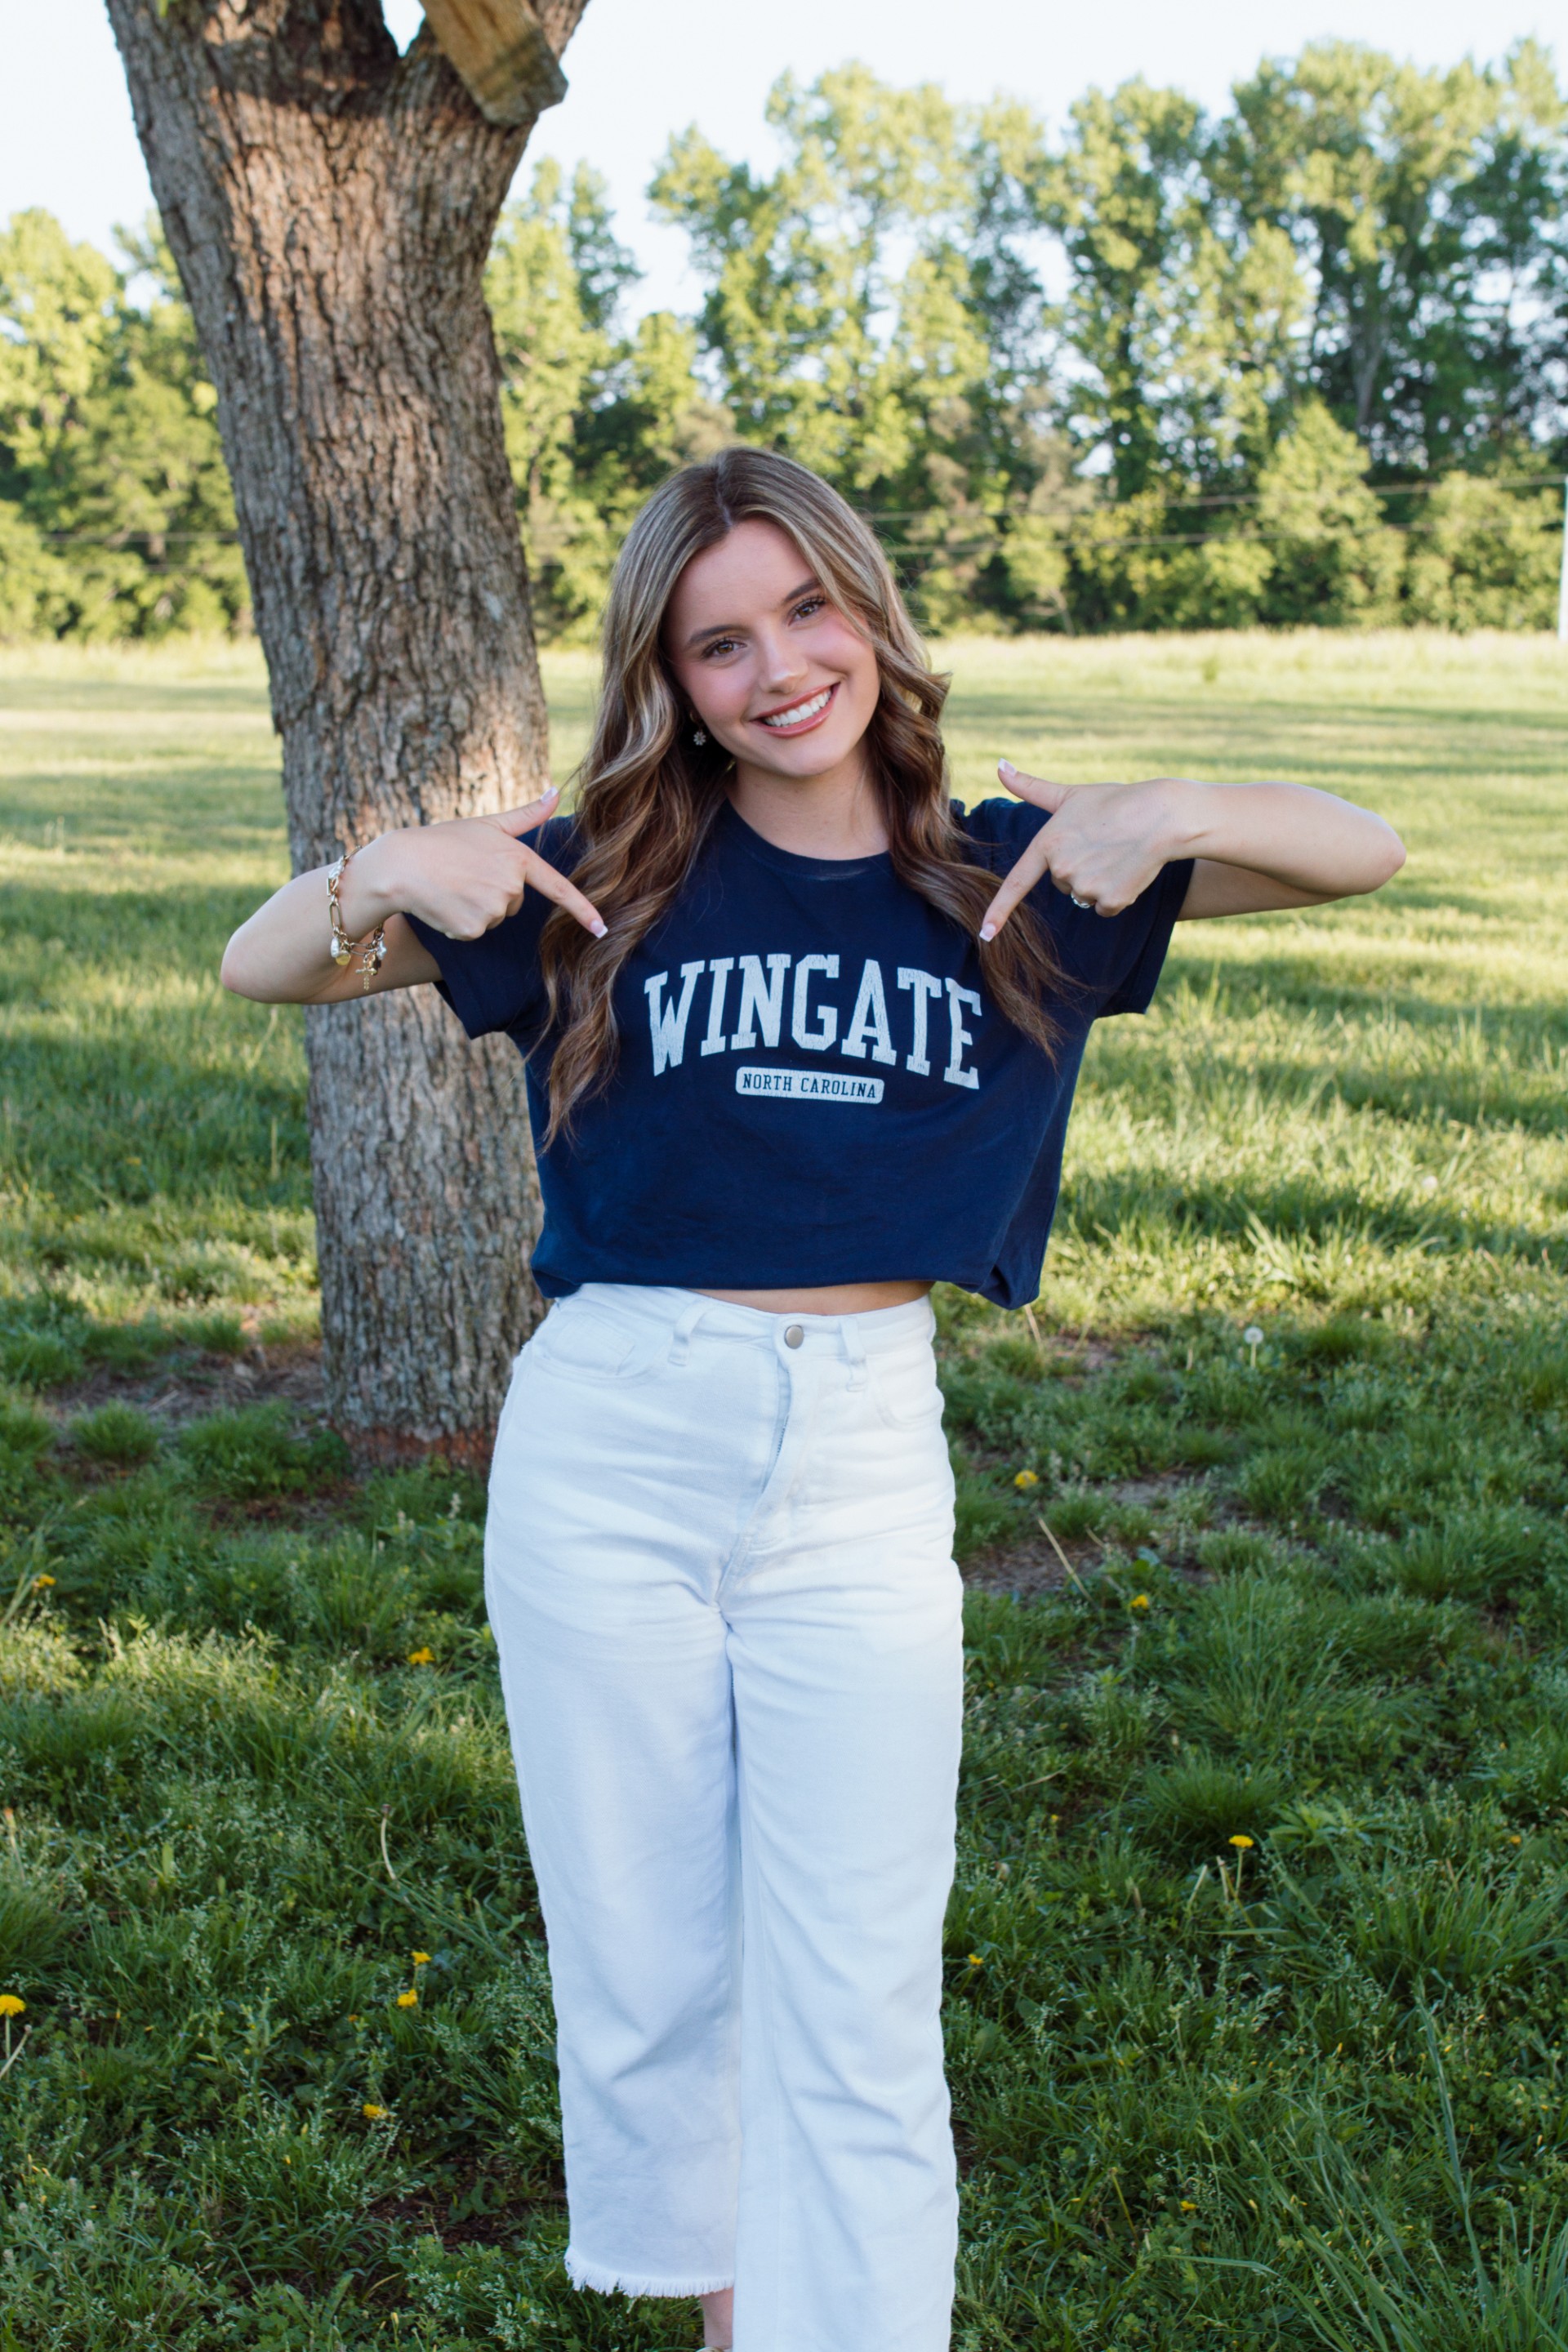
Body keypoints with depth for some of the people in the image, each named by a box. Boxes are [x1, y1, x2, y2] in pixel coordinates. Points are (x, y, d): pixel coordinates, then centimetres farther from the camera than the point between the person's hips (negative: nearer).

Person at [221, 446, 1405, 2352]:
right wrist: (380, 879, -16)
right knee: (645, 1969, 12)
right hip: (607, 1450, 0)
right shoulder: (607, 883, 2)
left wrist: (1175, 815, -15)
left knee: (856, 2017, 1)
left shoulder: (1007, 879, 4)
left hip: (862, 1468, 0)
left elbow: (1364, 852, 5)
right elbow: (257, 970, 6)